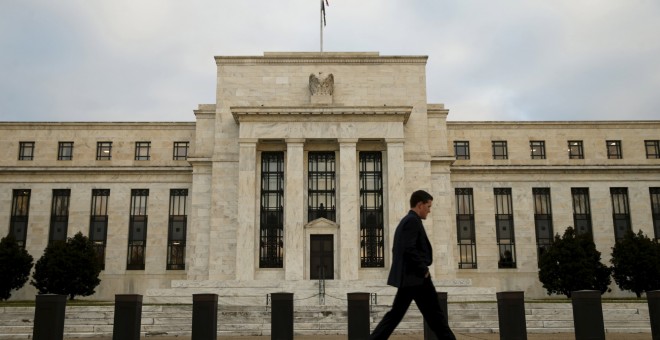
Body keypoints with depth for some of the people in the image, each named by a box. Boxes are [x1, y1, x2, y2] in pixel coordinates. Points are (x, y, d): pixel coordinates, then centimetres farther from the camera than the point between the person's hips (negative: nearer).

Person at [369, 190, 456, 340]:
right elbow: (409, 249, -24)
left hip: (407, 277, 10)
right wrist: (424, 269, -15)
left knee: (395, 314, 10)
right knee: (435, 315, -1)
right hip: (416, 277, -10)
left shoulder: (405, 221, 18)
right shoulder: (413, 221, -12)